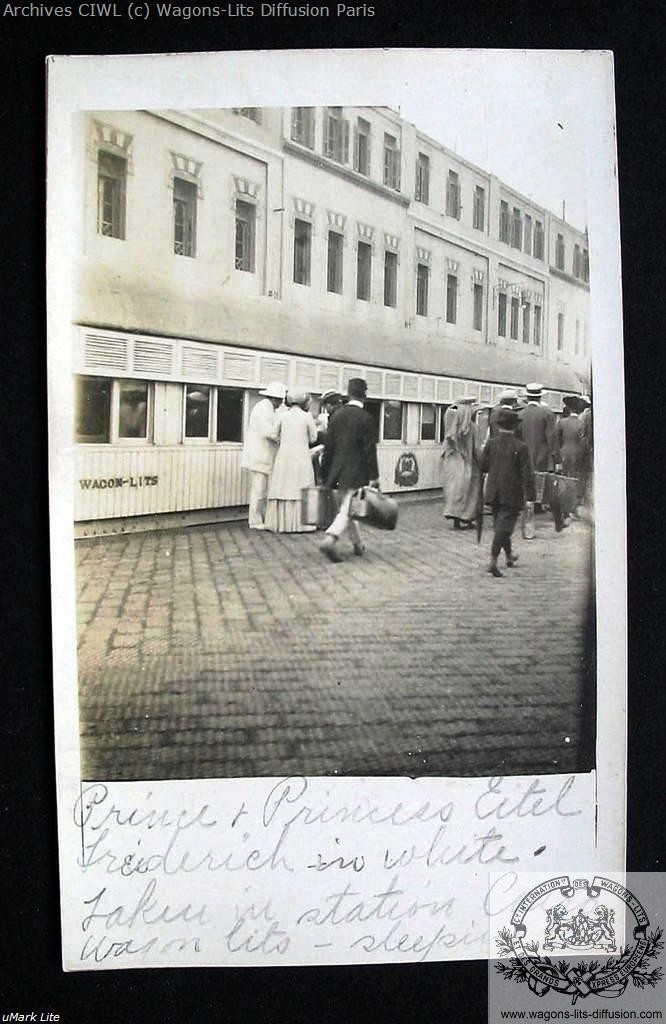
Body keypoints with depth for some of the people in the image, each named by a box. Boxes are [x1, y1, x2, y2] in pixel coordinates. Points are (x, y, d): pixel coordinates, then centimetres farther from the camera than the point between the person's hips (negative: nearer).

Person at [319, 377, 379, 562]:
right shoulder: (365, 418, -11)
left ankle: (357, 543, 27)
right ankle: (330, 540, -21)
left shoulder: (336, 416, 5)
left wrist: (325, 474, 14)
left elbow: (328, 446, 8)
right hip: (356, 472, -6)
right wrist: (374, 476, -7)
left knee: (346, 507, 16)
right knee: (348, 509, -4)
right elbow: (369, 450, -12)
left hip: (338, 471, 6)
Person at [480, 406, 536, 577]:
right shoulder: (521, 447, -10)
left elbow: (483, 466, 2)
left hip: (493, 492, 4)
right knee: (504, 526, -4)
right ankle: (493, 561, -13)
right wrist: (529, 497, -8)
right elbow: (527, 474, -11)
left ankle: (509, 556, 35)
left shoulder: (491, 443, -3)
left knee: (500, 524, 18)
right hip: (511, 494, -4)